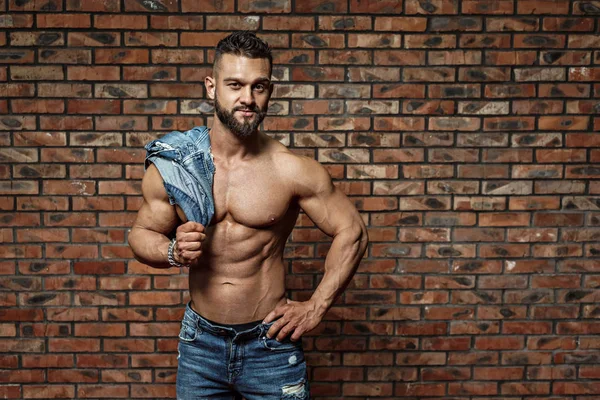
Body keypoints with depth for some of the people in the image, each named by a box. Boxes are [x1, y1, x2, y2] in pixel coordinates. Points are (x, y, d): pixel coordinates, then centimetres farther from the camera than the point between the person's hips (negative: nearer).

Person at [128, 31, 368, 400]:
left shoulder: (292, 169, -13)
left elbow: (352, 232, -5)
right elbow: (141, 234, 7)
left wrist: (316, 308, -6)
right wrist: (174, 251, -15)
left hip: (270, 342, -2)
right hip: (200, 340, 2)